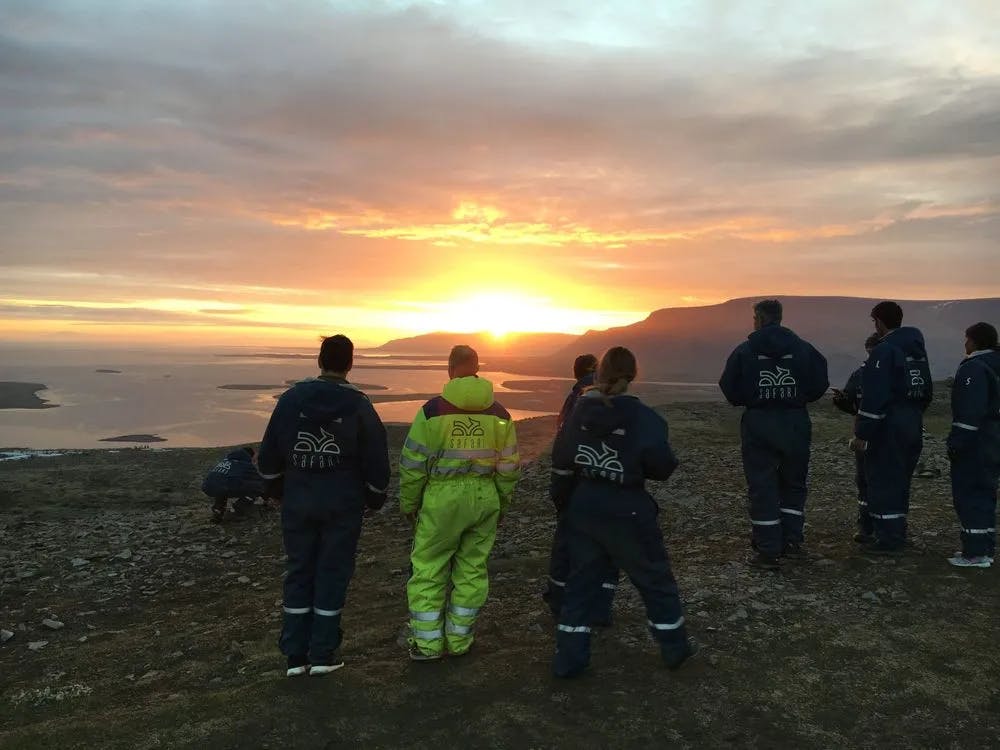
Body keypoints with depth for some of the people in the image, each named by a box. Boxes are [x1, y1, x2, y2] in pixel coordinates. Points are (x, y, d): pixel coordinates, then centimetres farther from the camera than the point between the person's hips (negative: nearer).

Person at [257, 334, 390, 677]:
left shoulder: (292, 397, -3)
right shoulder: (359, 405, -8)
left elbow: (269, 453, 2)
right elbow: (376, 458, -5)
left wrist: (274, 482, 20)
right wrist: (375, 495, 11)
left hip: (298, 503, 2)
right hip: (342, 505, -2)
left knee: (299, 572, 12)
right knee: (333, 573, 8)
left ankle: (295, 654, 16)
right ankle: (323, 654, 13)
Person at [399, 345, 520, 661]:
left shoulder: (433, 410, -7)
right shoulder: (499, 414, 4)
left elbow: (413, 464, -5)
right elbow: (509, 467, 6)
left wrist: (409, 504, 7)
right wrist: (502, 504, 18)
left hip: (443, 498, -3)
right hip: (485, 498, 4)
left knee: (428, 568, 9)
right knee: (472, 568, 13)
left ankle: (428, 643, 14)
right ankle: (459, 640, 21)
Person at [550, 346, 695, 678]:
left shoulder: (580, 411, 0)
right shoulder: (643, 417, -14)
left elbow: (561, 461, 4)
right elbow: (661, 466, -20)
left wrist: (563, 500, 18)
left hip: (582, 510, 4)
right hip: (625, 514, -4)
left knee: (581, 581, 13)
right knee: (655, 579, 15)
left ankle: (569, 657, 15)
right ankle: (674, 647, 30)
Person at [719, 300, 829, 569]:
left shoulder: (744, 351, -6)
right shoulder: (803, 348, 0)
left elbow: (729, 389, -7)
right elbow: (819, 385, -1)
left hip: (758, 425, -2)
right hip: (795, 423, 2)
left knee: (762, 487, 4)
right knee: (793, 484, 18)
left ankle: (768, 552, 6)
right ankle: (791, 542, 20)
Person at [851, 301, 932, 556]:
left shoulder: (884, 350, -15)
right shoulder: (918, 349, 14)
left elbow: (874, 397, -20)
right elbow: (927, 392, 19)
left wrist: (862, 434, -18)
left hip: (889, 428, -9)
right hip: (913, 425, 9)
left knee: (883, 482, -2)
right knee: (900, 482, 16)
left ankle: (888, 540, 1)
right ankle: (896, 536, 24)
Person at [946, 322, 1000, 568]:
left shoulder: (973, 368, -17)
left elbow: (970, 412, -23)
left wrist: (956, 443, -20)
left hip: (975, 446, -10)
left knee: (968, 496, -4)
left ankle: (975, 553, -3)